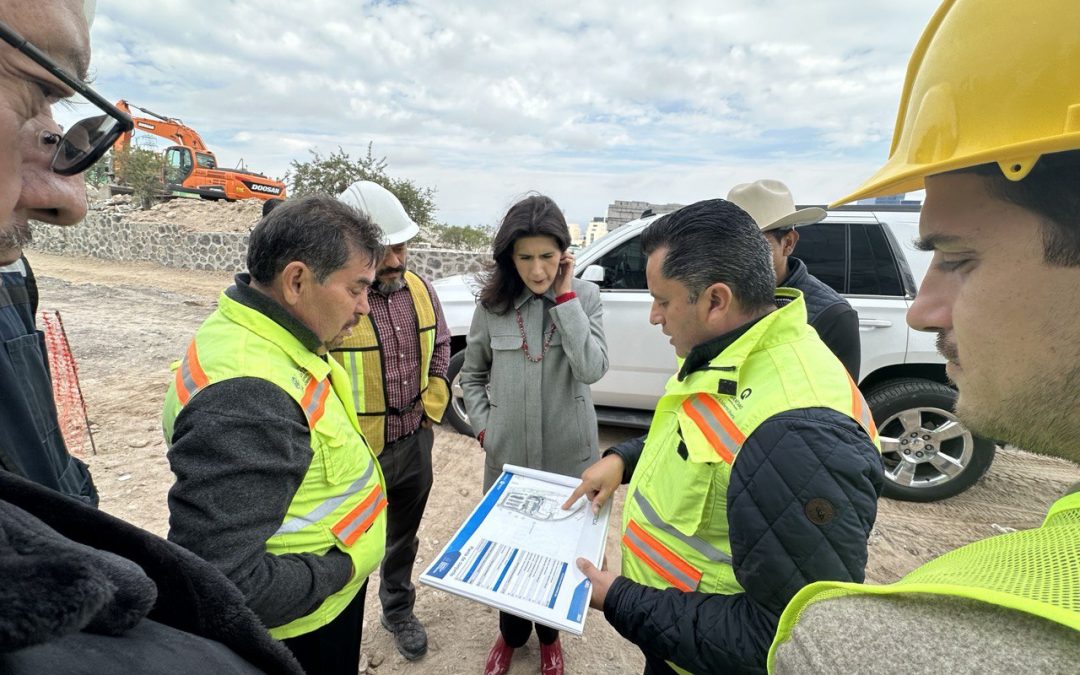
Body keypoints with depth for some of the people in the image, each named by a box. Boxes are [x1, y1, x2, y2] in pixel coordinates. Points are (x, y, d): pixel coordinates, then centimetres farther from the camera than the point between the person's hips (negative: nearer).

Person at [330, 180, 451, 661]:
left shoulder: (420, 289, -2)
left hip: (416, 443, 6)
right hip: (358, 454, -5)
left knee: (404, 538, 26)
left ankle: (398, 611, 50)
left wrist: (431, 404, 6)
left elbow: (440, 346, 13)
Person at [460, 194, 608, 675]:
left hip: (568, 456, -1)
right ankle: (511, 634, 46)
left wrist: (564, 298, -19)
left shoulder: (585, 296, -7)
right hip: (507, 456, 1)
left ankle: (549, 635, 46)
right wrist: (482, 424, -3)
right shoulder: (492, 303, -5)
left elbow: (592, 368, -21)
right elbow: (471, 374, 8)